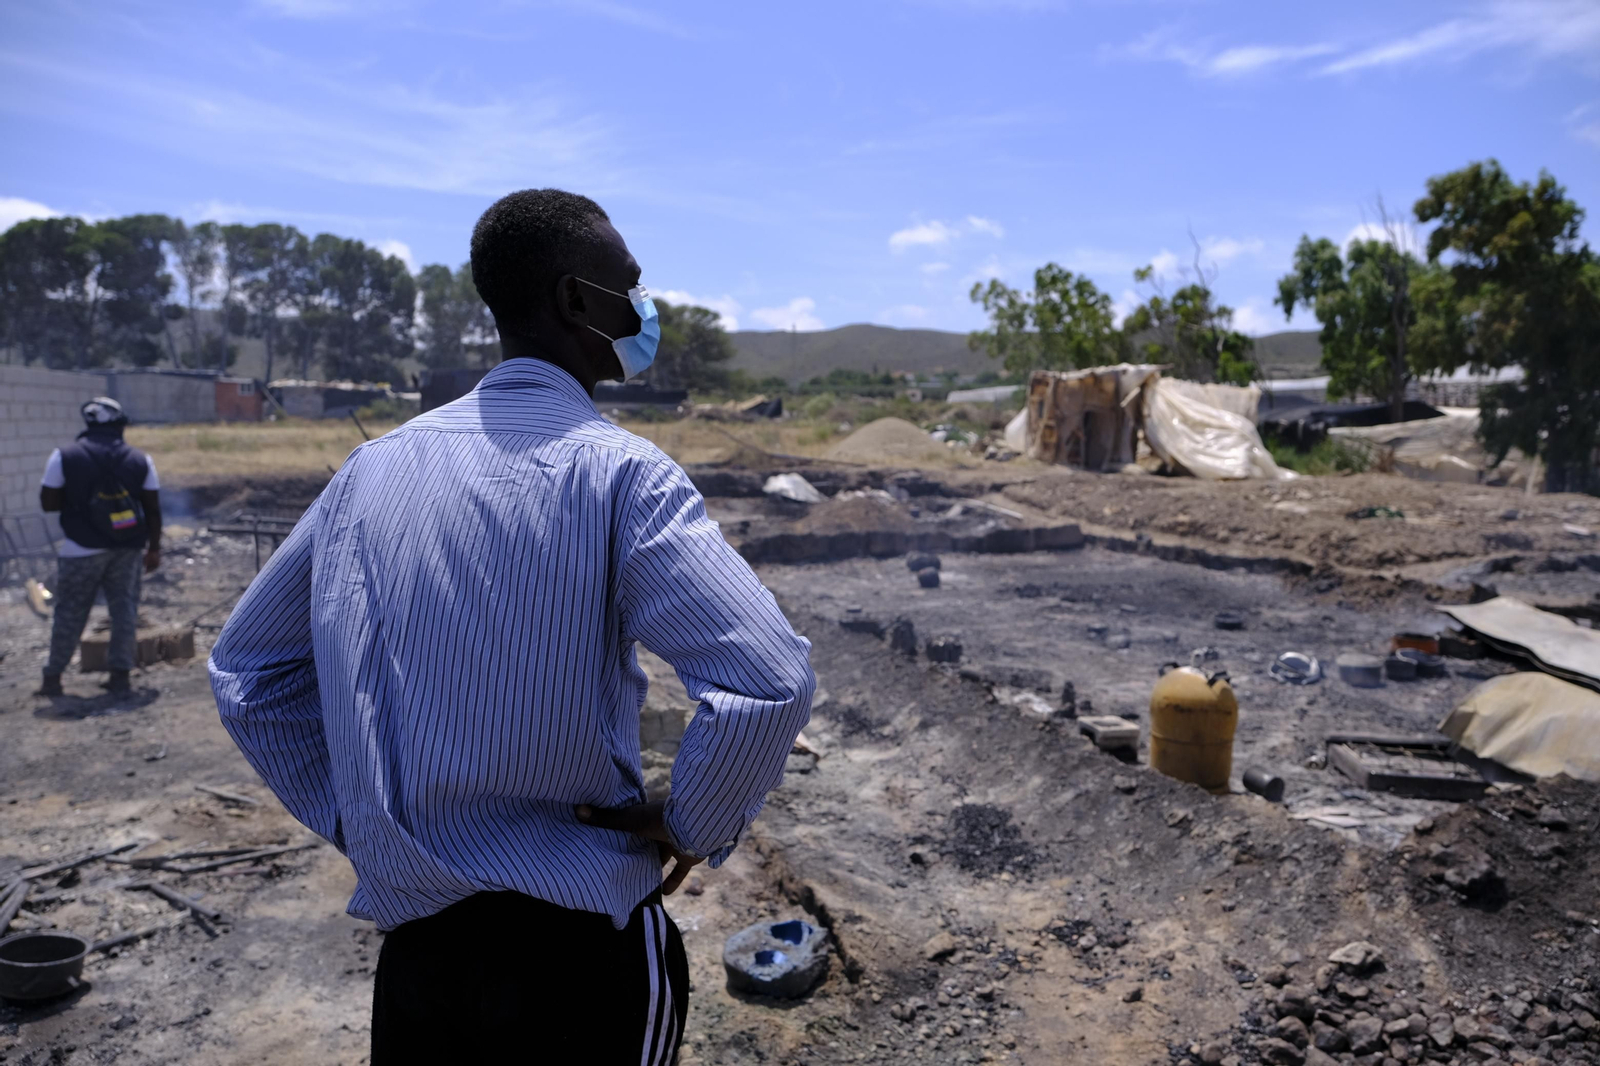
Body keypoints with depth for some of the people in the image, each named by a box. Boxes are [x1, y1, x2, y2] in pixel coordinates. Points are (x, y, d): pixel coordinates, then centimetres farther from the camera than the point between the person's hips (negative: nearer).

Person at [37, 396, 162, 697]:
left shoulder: (64, 457, -7)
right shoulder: (140, 460, -1)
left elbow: (48, 502, -6)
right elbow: (153, 509, 1)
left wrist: (75, 498, 14)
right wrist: (154, 548, 8)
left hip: (81, 550, -1)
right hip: (128, 549, 2)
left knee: (69, 614, 9)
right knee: (125, 610, 8)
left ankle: (52, 678, 17)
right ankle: (121, 675, 9)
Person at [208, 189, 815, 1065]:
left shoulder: (374, 467, 1)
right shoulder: (617, 472, -17)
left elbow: (244, 665, 10)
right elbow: (770, 683, -28)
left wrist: (343, 815, 11)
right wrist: (693, 829, -11)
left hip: (411, 940, 4)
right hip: (581, 956, -4)